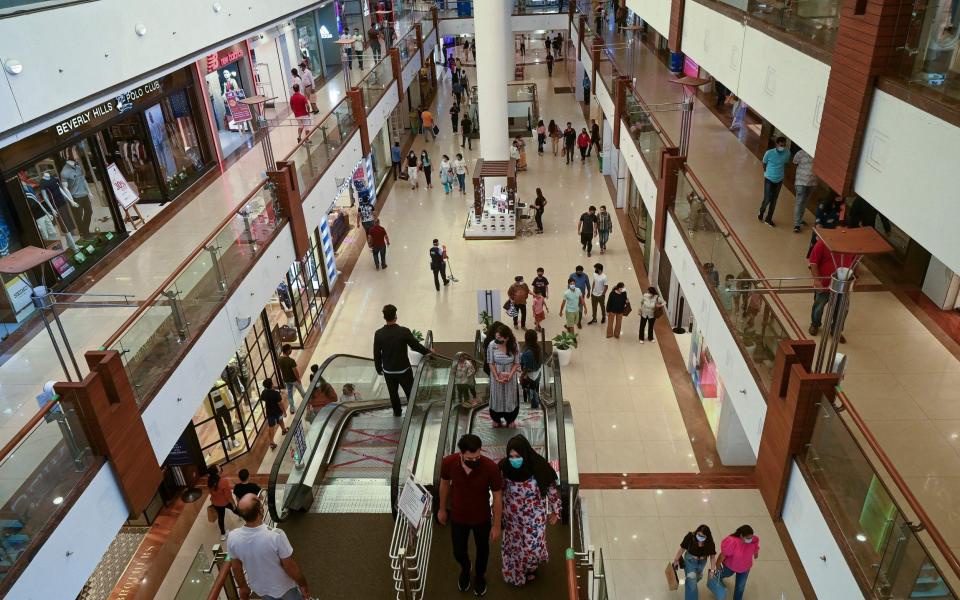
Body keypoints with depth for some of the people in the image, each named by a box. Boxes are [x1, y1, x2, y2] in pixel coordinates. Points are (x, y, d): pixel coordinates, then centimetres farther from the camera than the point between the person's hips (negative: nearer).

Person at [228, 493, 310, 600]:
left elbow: (236, 567, -6)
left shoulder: (233, 538, -24)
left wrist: (242, 587, 12)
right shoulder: (276, 536, -36)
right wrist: (303, 584, -6)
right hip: (284, 587, -4)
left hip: (259, 588, 4)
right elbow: (290, 567, -24)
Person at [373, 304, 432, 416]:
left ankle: (397, 412, 41)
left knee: (393, 393, 23)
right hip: (403, 370, -2)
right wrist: (428, 351, 9)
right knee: (410, 391, 20)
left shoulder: (379, 334, -15)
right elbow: (416, 346, -11)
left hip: (388, 371, 2)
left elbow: (377, 354, -5)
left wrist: (379, 369, 11)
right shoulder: (404, 331, -23)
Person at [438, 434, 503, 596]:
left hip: (482, 518, -1)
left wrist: (497, 525, -9)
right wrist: (442, 509, 8)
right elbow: (444, 484, -5)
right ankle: (465, 569, 57)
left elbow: (497, 496, -17)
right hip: (458, 517, 1)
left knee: (482, 549, 24)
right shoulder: (448, 463, -28)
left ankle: (480, 575, 57)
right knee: (458, 552, 21)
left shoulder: (490, 467, -33)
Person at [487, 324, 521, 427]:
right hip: (496, 376, 0)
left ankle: (510, 420, 39)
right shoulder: (492, 345, -18)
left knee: (510, 398, 15)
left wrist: (510, 375, -19)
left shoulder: (514, 346, -17)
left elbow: (517, 363, -8)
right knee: (497, 397, 16)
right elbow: (491, 363, -11)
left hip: (510, 377, 0)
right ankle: (496, 419, 41)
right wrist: (497, 377, -17)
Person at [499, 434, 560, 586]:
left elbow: (551, 489, -12)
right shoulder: (504, 467, -25)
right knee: (515, 544, 22)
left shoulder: (538, 467, -30)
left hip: (534, 515, -1)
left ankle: (531, 565, 47)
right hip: (513, 515, 1)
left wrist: (555, 511, -2)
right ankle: (517, 570, 53)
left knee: (532, 545, 11)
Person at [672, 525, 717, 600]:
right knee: (691, 583, -10)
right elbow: (682, 549, -19)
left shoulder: (710, 543, -27)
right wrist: (676, 560, -8)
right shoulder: (690, 537, -33)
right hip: (690, 560, -3)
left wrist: (712, 570, -14)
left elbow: (712, 557, -14)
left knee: (697, 577, 31)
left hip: (702, 562, 3)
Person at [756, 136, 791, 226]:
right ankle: (761, 214, 24)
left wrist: (779, 172, 14)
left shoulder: (787, 153, -12)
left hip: (779, 180, 3)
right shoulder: (769, 153, -21)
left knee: (774, 201, 10)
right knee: (767, 199, -6)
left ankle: (768, 219, 25)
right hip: (769, 179, -3)